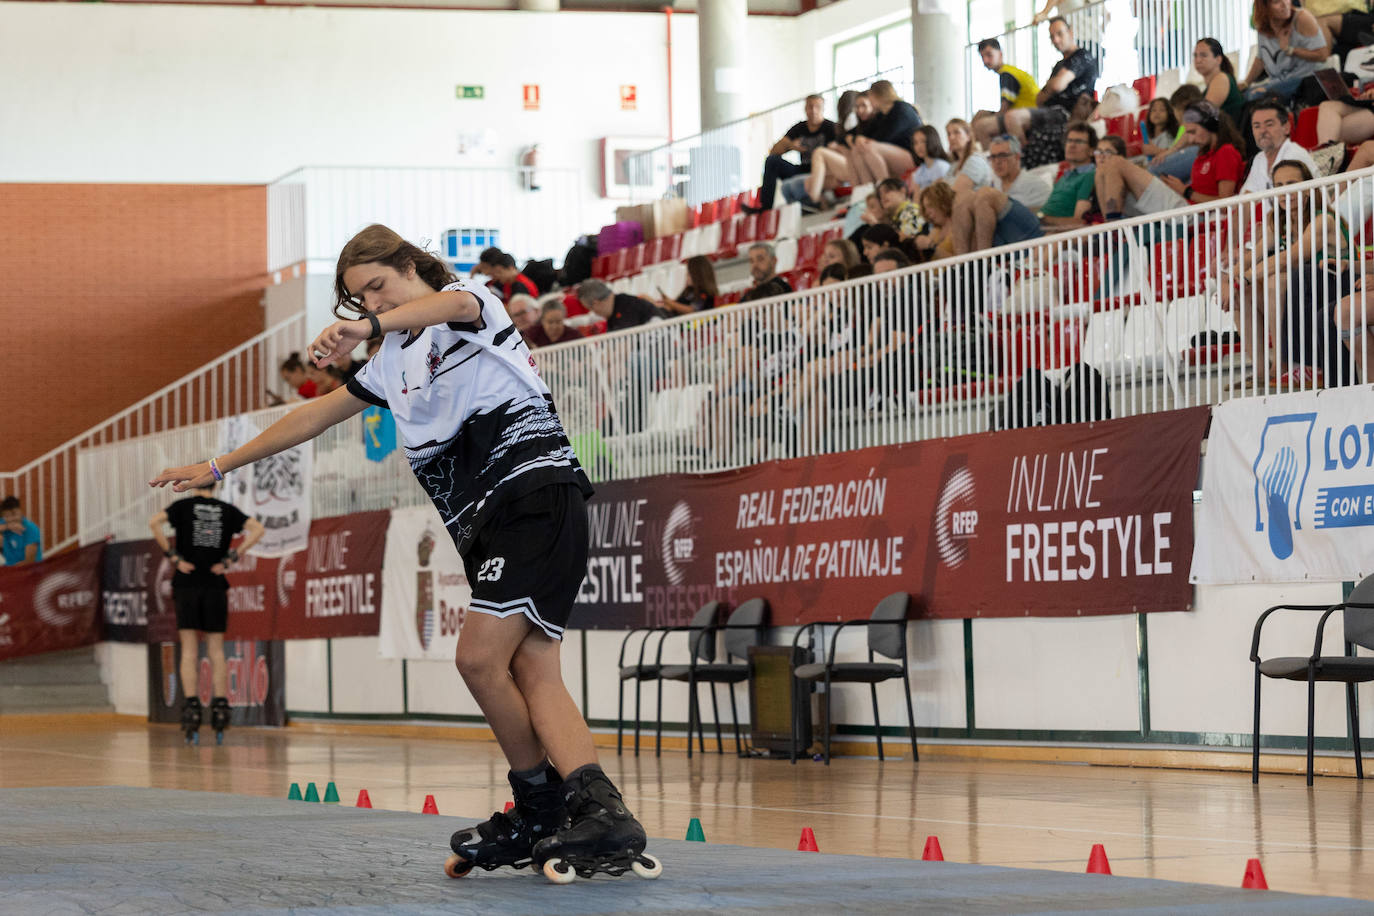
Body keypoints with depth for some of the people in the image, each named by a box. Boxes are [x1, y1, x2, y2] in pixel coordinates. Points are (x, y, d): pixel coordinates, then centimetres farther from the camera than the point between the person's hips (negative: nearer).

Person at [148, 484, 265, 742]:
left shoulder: (184, 506, 4)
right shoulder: (227, 511, 10)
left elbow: (154, 522, -13)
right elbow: (257, 529, -2)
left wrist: (173, 556, -8)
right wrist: (231, 558, -2)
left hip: (187, 583, -1)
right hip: (216, 585, 2)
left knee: (189, 650, -1)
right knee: (216, 650, 6)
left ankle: (192, 706, -10)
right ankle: (220, 706, -1)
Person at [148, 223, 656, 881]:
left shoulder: (469, 300, 2)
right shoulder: (393, 362, 25)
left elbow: (456, 305, -24)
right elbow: (314, 416, 31)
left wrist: (370, 325, -43)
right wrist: (218, 467, 32)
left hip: (532, 488, -8)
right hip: (484, 521, 8)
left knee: (479, 656, -18)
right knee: (531, 671, -7)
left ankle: (542, 811, -9)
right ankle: (600, 814, -18)